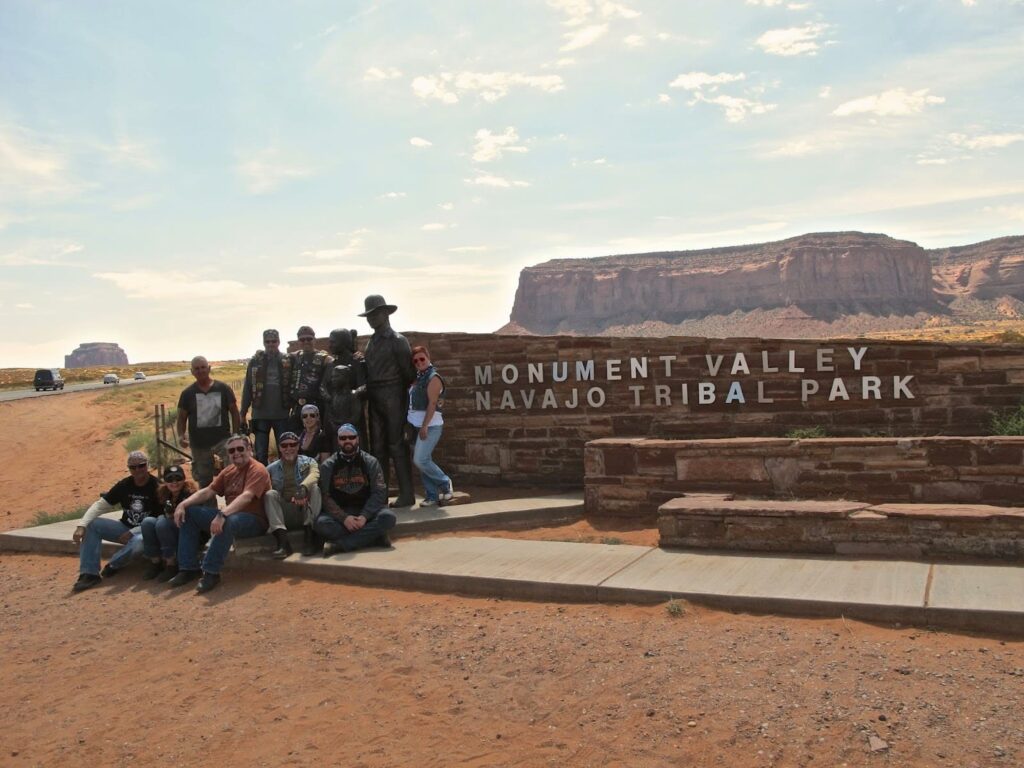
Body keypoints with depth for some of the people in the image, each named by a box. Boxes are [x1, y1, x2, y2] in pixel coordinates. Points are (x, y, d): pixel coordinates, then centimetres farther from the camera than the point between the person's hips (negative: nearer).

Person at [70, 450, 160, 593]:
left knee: (140, 541, -40)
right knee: (92, 525, -13)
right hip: (126, 527, 5)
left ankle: (113, 566, -9)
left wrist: (132, 533, -20)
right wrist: (81, 526, -20)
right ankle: (89, 573, -17)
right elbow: (100, 505, -4)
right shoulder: (124, 485, 1)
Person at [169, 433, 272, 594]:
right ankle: (189, 568, -3)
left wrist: (222, 515, -43)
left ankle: (211, 572, -29)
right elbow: (207, 491, 9)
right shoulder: (229, 470, 13)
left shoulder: (257, 470, -13)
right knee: (188, 513, 1)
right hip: (229, 514, 9)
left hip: (255, 520, -9)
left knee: (228, 522, -41)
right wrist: (183, 504, -8)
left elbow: (246, 497, -29)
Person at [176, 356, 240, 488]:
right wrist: (181, 435, -11)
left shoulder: (223, 389, 0)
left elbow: (234, 412, 5)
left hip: (222, 439, -2)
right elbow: (181, 418, 8)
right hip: (199, 443, 2)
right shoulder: (187, 393, 4)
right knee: (204, 481, 12)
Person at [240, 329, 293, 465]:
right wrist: (243, 413, 3)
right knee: (260, 454, 7)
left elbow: (293, 386, 2)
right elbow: (247, 388, 3)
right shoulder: (255, 361, 1)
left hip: (282, 414, 0)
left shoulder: (287, 361, 1)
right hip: (260, 414, 0)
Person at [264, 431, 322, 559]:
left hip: (306, 512, -1)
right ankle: (283, 542, -36)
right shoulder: (271, 469, 13)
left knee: (314, 487, -24)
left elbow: (314, 475, -16)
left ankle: (308, 537, -29)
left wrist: (303, 488, -38)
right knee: (270, 494, -23)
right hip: (284, 516, 1)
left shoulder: (308, 462, 7)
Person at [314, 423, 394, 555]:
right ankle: (372, 536, -26)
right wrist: (344, 518, -20)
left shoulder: (371, 462, 5)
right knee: (321, 523, -31)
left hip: (366, 512, 0)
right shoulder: (327, 466, 5)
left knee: (388, 517, -29)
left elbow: (379, 493, -4)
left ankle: (341, 544, -31)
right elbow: (325, 497, -4)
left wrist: (364, 516, -19)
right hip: (340, 514, 0)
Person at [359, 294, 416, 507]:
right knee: (377, 446, 9)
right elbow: (368, 372, 17)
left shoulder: (397, 340, -7)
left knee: (397, 446, -6)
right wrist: (366, 390, 7)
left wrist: (402, 394, 0)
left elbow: (408, 372, -6)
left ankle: (406, 494, -1)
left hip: (392, 398, -7)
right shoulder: (371, 342, 15)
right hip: (375, 399, 7)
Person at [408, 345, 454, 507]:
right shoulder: (418, 378, 16)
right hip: (418, 425, 8)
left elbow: (432, 403, -17)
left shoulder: (433, 377, -9)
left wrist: (425, 426, -22)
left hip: (430, 425, -8)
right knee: (423, 461, 7)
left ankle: (445, 483, 4)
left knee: (420, 460, -15)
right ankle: (432, 496, 12)